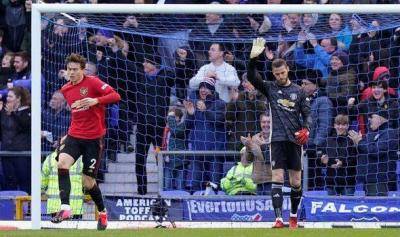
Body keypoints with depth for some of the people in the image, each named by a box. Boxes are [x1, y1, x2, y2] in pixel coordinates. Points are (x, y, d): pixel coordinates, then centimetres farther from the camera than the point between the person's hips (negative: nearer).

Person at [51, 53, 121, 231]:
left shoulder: (92, 83, -8)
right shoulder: (65, 90, 12)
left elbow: (116, 96, -17)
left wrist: (95, 100, -30)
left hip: (93, 138, -5)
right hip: (74, 136, 5)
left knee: (88, 181, -1)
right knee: (62, 162, -25)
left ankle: (102, 212, 26)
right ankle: (65, 208, -29)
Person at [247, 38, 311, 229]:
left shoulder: (298, 91, 9)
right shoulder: (270, 88, 5)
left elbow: (307, 114, 9)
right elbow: (251, 77, -9)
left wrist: (306, 129, -11)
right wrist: (253, 58, -24)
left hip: (295, 140, 2)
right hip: (278, 139, -2)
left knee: (296, 182, 5)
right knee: (277, 178, -11)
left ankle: (294, 216, 22)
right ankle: (278, 218, -17)